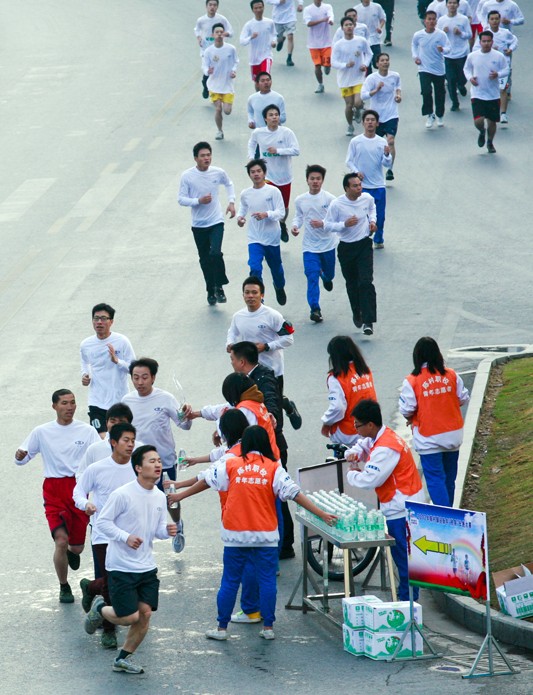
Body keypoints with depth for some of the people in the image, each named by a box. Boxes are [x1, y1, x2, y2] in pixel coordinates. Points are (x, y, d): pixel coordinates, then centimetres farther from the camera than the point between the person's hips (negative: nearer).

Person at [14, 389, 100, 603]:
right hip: (54, 491, -1)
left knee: (77, 546, 4)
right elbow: (22, 458, 9)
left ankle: (73, 553, 45)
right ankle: (64, 587, 5)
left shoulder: (87, 431, 3)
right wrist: (20, 456, -14)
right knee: (61, 540, -15)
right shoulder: (42, 432, 4)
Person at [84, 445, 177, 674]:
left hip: (147, 567, 6)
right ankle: (99, 609, 25)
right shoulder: (122, 495, -16)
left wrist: (167, 530, -8)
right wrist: (126, 537, -24)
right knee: (130, 617, -8)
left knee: (145, 614, 2)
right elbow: (103, 521, -11)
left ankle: (123, 659, 19)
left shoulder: (159, 497, 6)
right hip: (121, 567, -6)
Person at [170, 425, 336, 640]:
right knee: (267, 580, 8)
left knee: (230, 581, 9)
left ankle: (222, 628, 14)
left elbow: (206, 482, 10)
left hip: (235, 534, 1)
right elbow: (294, 493, -7)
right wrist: (322, 514, -5)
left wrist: (180, 495, 25)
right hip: (266, 534, -1)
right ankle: (268, 627, 9)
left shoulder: (230, 465, 0)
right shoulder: (273, 468, -3)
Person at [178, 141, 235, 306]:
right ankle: (211, 291, 26)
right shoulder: (187, 176, -10)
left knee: (215, 253, -20)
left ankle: (219, 287, -3)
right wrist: (198, 201, -22)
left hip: (216, 221, -1)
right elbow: (181, 199, -8)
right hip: (199, 225, 1)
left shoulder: (218, 173, -5)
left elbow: (229, 184, 17)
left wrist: (231, 202, 6)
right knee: (205, 260, 10)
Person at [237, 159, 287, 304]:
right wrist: (240, 217, -6)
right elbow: (243, 209, 16)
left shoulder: (273, 191, -10)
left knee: (276, 267, 19)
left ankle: (279, 288, 50)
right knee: (255, 268, -18)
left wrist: (266, 214, -31)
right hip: (254, 238, 1)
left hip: (272, 237, -1)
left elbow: (281, 212, -13)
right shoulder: (245, 194, 0)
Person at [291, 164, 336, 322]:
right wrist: (295, 226, -8)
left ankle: (326, 277, 58)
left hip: (328, 244, 0)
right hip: (310, 245, 0)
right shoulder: (300, 200, -1)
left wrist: (323, 224, -27)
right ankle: (315, 309, -9)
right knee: (312, 277, -12)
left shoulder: (329, 198, -10)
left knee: (329, 273, 20)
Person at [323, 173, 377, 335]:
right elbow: (327, 225, -8)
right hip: (346, 248, 0)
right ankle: (357, 314, 37)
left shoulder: (367, 198, -5)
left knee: (366, 282, -14)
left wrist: (372, 220, 2)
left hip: (364, 244, 0)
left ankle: (368, 321, -16)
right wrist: (345, 224, -24)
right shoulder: (337, 204, -15)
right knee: (352, 284, 13)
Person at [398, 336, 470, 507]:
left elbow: (406, 410, -12)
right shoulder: (451, 375, -5)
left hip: (429, 439, -4)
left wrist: (411, 418, 10)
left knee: (435, 480, -1)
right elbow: (463, 399, 3)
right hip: (453, 435, 4)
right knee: (449, 478, 18)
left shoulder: (411, 381, -15)